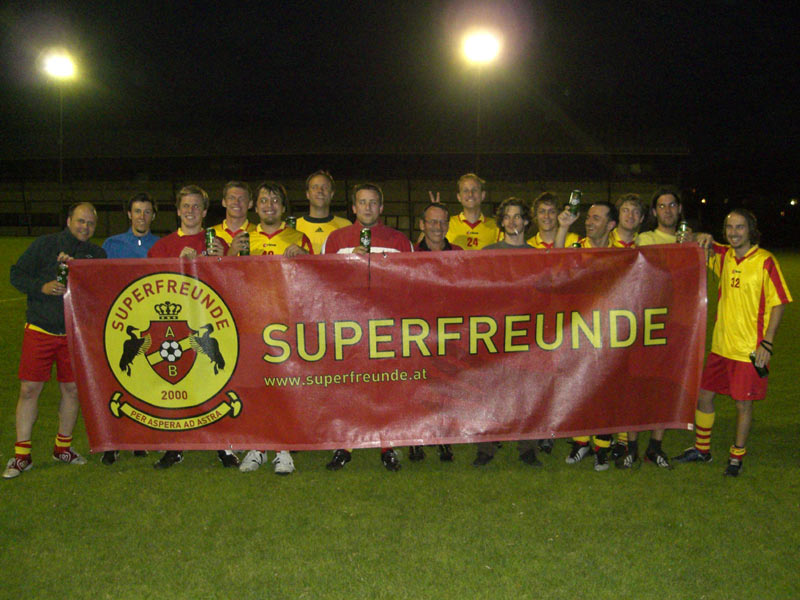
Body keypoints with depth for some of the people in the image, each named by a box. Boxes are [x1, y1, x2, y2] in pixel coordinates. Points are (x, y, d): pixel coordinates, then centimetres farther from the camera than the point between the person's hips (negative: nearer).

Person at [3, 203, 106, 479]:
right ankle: (21, 455, 9)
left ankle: (63, 447, 24)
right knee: (29, 389, -2)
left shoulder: (98, 255, 8)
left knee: (73, 389, 7)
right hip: (40, 329, -2)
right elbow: (17, 274, -1)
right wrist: (42, 287, -17)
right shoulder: (45, 244, 1)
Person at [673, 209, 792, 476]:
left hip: (749, 350, -5)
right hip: (721, 345, 6)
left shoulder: (765, 261, -10)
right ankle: (701, 449, 30)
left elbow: (779, 303, -8)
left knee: (743, 403, 5)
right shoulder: (724, 256, 4)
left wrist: (767, 343, -13)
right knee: (703, 395, 11)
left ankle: (736, 457, 24)